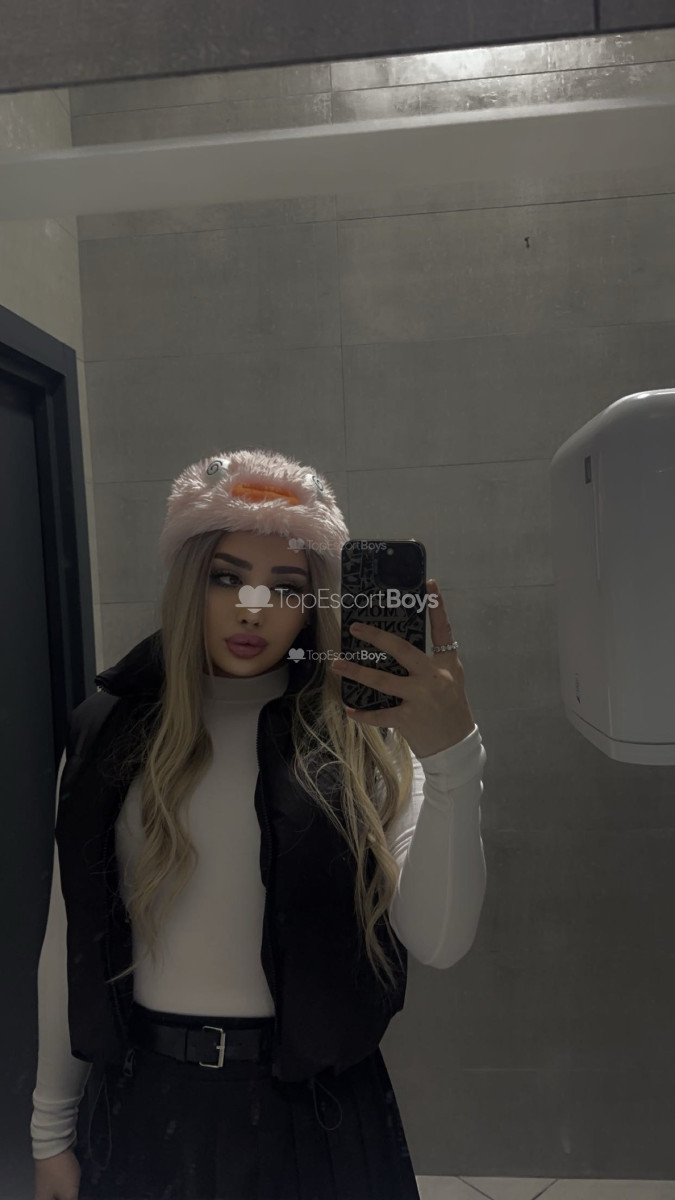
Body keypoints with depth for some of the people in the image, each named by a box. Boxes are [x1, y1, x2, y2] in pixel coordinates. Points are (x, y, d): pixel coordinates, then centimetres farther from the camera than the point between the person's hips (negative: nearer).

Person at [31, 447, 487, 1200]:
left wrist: (452, 756, -35)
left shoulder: (361, 737, -11)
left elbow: (438, 942, -21)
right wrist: (53, 1129, 7)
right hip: (146, 1101, 2)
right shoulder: (109, 735, -5)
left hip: (313, 1105, -1)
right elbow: (70, 941, 1)